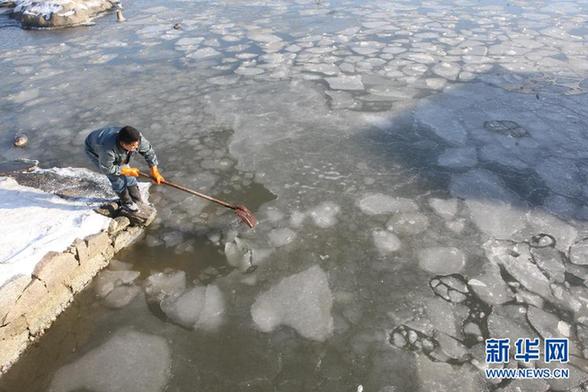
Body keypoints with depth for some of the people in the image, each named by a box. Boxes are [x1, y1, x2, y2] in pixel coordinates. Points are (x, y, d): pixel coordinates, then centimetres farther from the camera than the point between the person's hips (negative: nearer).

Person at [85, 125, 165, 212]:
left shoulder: (137, 138, -36)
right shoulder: (108, 150, -48)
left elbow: (148, 151, -17)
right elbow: (106, 169, -29)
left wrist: (155, 172, -13)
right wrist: (127, 171, -24)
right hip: (95, 151, -5)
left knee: (128, 174, 3)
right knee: (116, 177, -11)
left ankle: (137, 201, 23)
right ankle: (126, 203, 12)